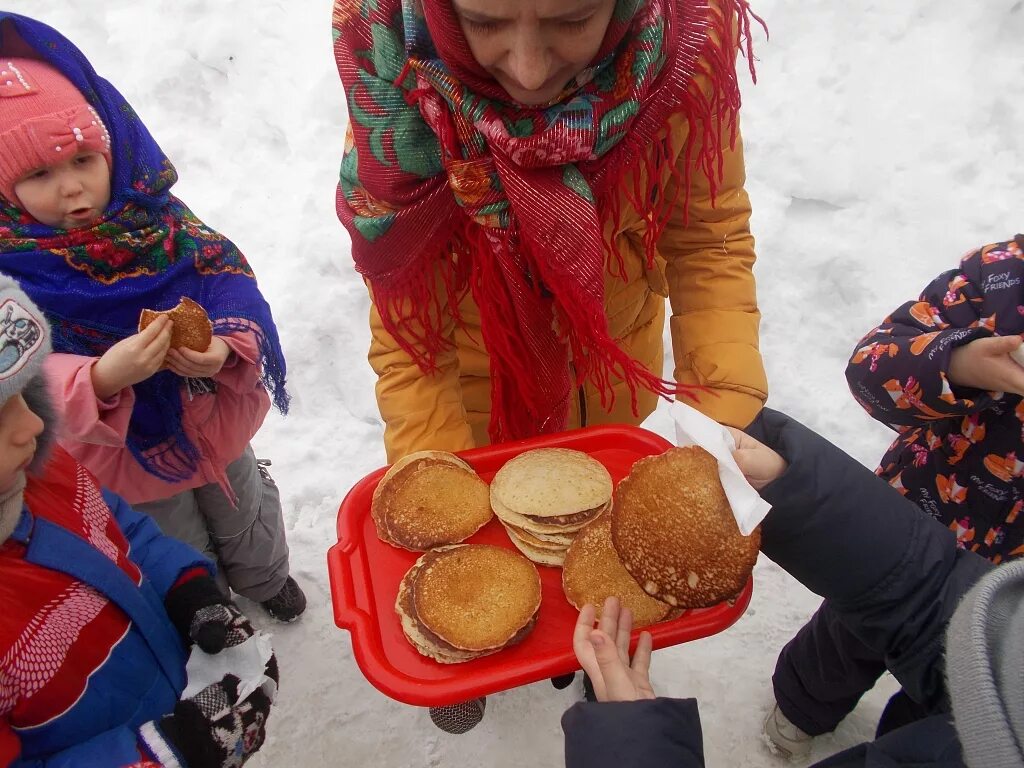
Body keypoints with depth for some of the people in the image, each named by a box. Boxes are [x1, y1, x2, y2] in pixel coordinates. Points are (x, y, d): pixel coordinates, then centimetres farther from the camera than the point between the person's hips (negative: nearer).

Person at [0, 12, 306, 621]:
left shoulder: (151, 211, -16)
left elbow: (226, 272, -18)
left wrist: (228, 344, -39)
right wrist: (100, 380, -50)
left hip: (216, 415, 3)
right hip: (128, 455, -2)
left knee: (245, 512, 30)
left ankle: (266, 579, 63)